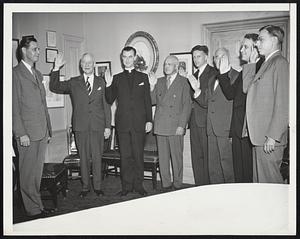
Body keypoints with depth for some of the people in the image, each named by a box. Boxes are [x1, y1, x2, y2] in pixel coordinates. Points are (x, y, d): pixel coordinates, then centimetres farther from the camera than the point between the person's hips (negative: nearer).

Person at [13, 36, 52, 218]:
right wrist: (21, 133, -16)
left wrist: (49, 129, 16)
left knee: (38, 171, 13)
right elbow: (14, 106, -11)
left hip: (42, 132, 7)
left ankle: (38, 206, 23)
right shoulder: (15, 73, -6)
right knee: (28, 173, 2)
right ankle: (34, 209, 12)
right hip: (27, 133, -7)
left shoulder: (38, 74, 18)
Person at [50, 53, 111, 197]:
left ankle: (97, 187, 17)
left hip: (98, 126, 0)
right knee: (83, 158, 7)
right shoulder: (73, 83, 8)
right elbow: (54, 88, 2)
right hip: (80, 126, 0)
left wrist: (108, 126, 1)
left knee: (97, 157, 4)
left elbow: (106, 105, 6)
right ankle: (85, 187, 20)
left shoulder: (101, 82, 7)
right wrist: (56, 69, -10)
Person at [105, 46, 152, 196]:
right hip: (122, 123, 1)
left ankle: (138, 185, 16)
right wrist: (108, 85, -10)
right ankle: (127, 185, 15)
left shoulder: (143, 77, 9)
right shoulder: (116, 78, 10)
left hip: (139, 122, 0)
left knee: (138, 155, 4)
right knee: (125, 156, 4)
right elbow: (110, 101, 5)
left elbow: (147, 101, 7)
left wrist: (149, 120, 0)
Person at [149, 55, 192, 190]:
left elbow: (187, 105, -4)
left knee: (177, 157, 2)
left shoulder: (183, 82, 0)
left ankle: (177, 185, 15)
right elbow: (153, 101, 12)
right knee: (162, 157, 8)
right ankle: (166, 184, 18)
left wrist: (182, 125, -11)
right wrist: (152, 86, -3)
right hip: (160, 126, 4)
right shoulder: (159, 82, 15)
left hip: (175, 126, -4)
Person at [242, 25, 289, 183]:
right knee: (259, 179, 16)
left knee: (269, 180, -1)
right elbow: (246, 88, 12)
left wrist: (273, 136, -21)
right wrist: (251, 63, 10)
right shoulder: (266, 64, 18)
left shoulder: (280, 63, -12)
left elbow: (283, 105, -18)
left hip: (269, 138, -9)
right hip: (259, 135, 9)